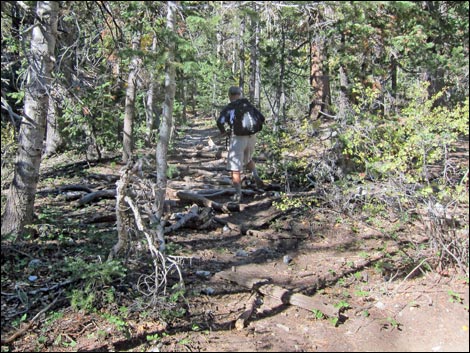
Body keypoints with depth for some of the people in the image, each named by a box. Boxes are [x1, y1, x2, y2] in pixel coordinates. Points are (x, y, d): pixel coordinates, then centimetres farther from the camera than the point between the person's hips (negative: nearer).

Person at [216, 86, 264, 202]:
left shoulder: (227, 108, 1)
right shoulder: (248, 104, 10)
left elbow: (219, 122, -14)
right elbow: (261, 118, 5)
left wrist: (223, 131, 4)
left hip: (238, 138, -4)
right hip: (251, 137, 4)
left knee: (235, 168, 2)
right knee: (248, 159, 31)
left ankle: (238, 194, -1)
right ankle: (256, 177, 11)